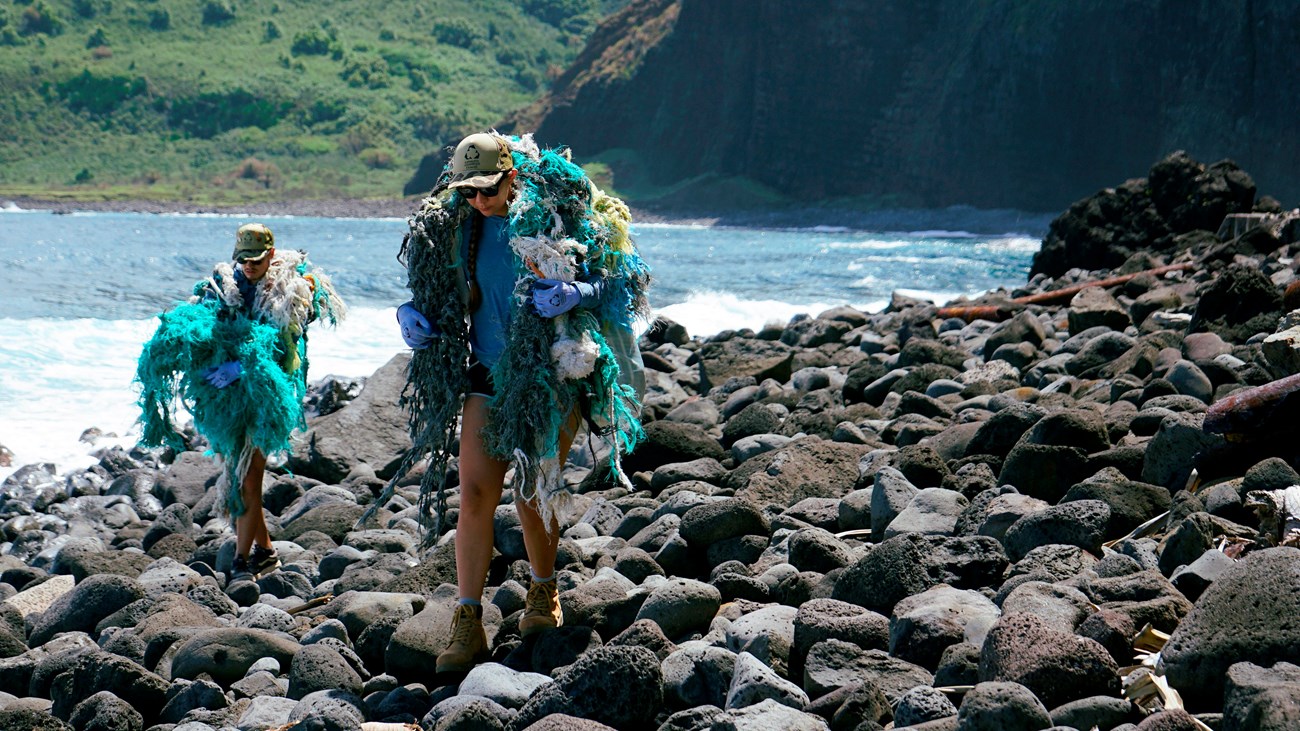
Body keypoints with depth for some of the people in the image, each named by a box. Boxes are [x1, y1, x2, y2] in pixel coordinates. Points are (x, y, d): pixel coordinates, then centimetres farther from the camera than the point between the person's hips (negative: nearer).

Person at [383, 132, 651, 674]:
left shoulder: (561, 213, -11)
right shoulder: (459, 224, 5)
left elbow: (621, 281, -9)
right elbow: (442, 290, 20)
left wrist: (573, 294, -27)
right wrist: (414, 312, 0)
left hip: (550, 376, -4)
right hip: (487, 374, 4)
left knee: (533, 492, 4)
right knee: (475, 492, -6)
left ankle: (544, 594, 30)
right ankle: (468, 624, -4)